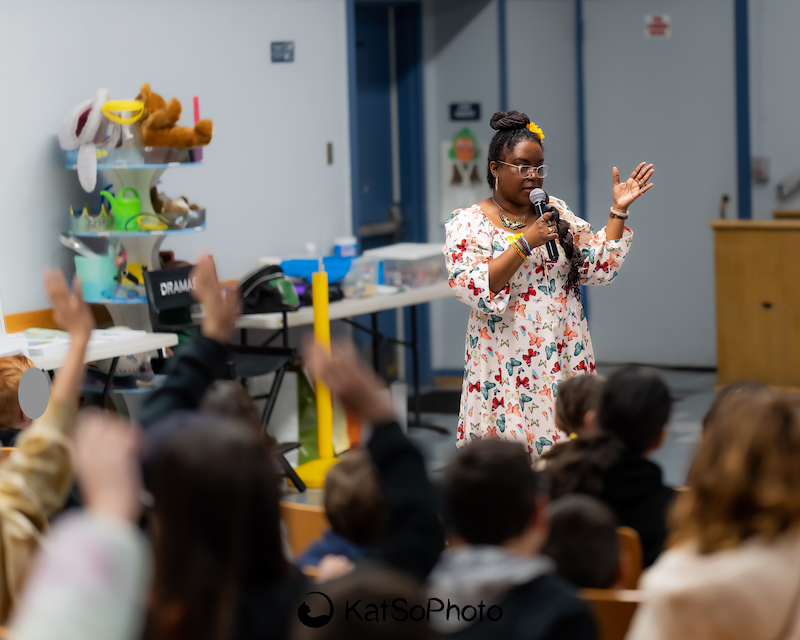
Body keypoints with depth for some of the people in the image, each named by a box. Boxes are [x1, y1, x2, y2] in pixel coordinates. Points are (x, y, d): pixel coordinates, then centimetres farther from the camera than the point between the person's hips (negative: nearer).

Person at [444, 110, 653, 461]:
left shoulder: (557, 212, 11)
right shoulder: (469, 222, -3)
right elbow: (473, 288, -17)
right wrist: (526, 242, -20)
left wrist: (618, 211, 0)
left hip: (563, 361, 4)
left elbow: (600, 266, 9)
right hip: (507, 366, -4)